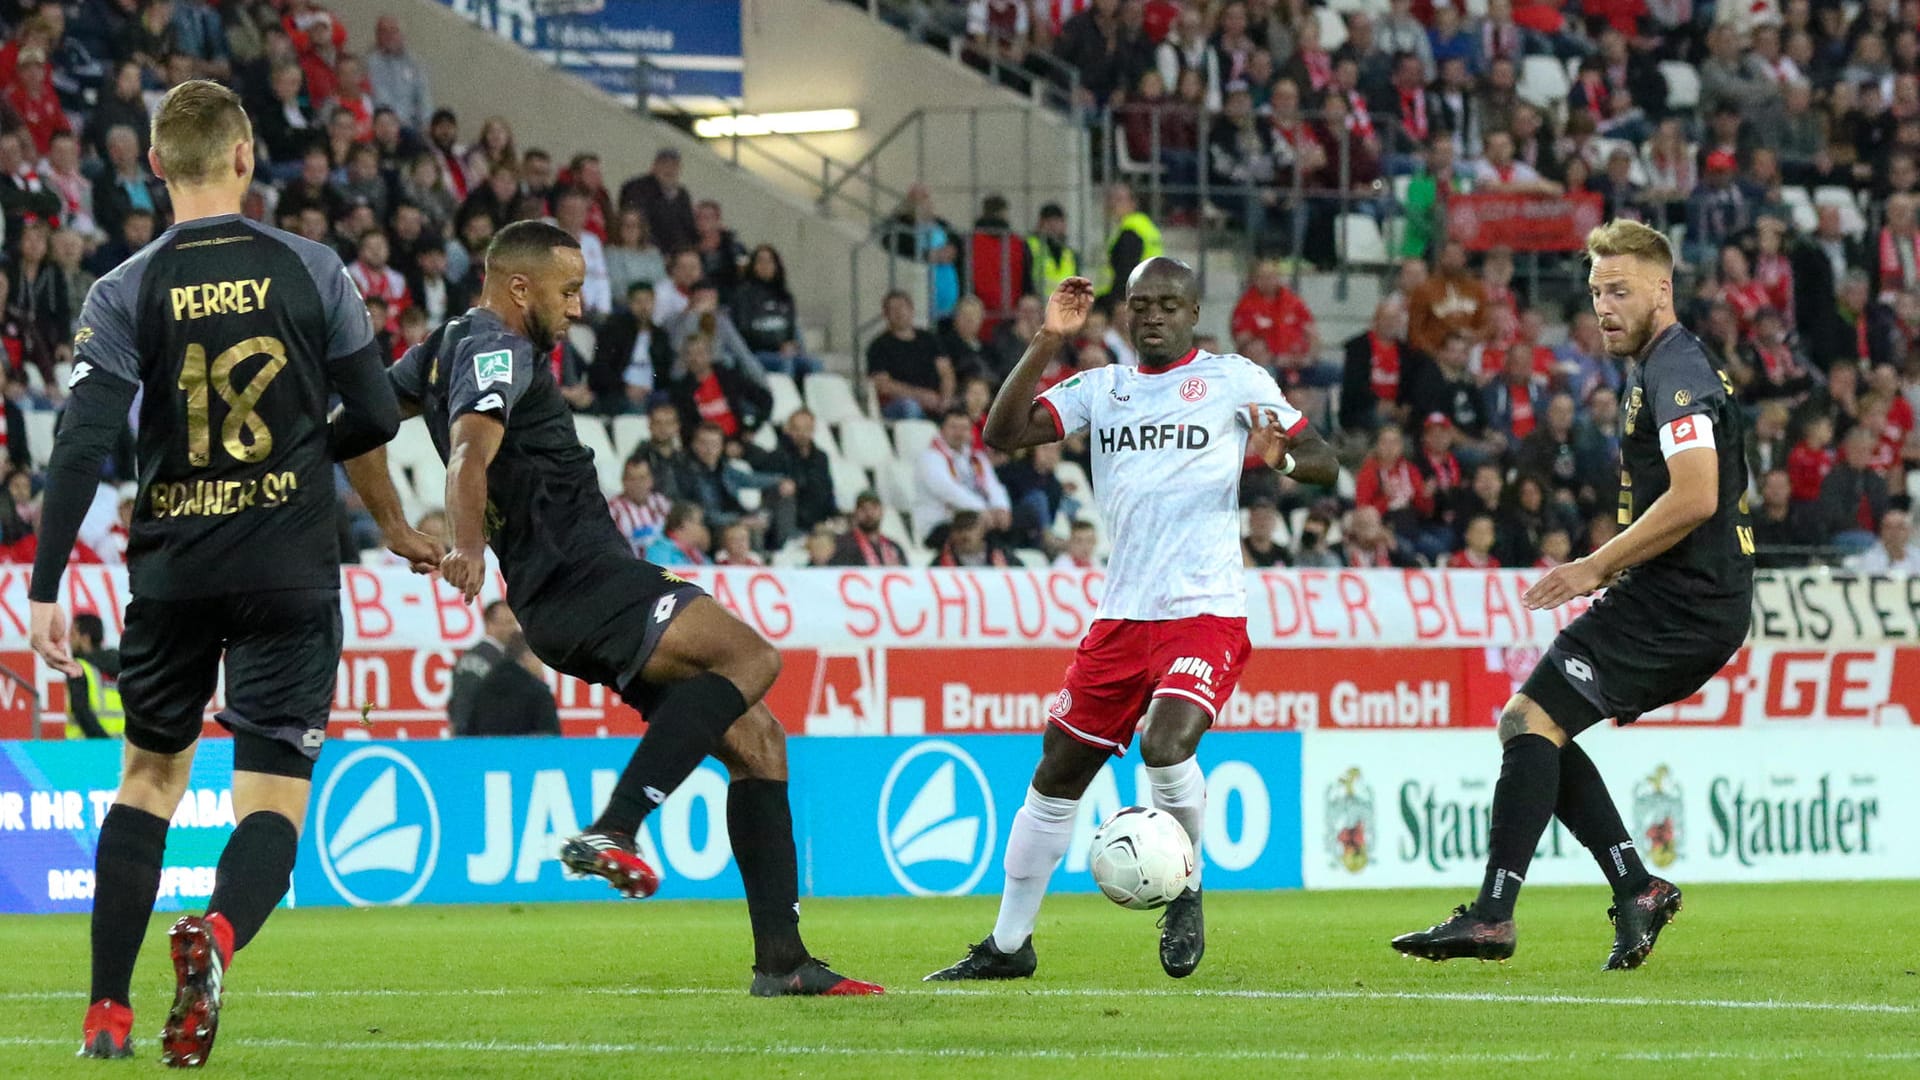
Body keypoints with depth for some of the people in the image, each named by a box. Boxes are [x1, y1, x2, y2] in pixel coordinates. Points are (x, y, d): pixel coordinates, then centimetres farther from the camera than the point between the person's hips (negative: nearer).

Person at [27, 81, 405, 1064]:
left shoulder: (127, 292, -3)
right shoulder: (311, 271, -2)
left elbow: (82, 448, -10)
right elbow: (376, 419, 2)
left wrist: (44, 590, -8)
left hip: (172, 569, 1)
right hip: (291, 569, -1)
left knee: (150, 772, 19)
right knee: (272, 802, 0)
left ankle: (107, 1013, 16)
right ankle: (220, 932, -33)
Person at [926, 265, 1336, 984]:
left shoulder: (1234, 379, 3)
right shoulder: (1101, 389, 13)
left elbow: (1324, 464, 2)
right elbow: (1002, 434, 2)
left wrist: (1281, 459, -21)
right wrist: (1048, 342, -5)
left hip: (1206, 610, -5)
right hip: (1121, 617, 5)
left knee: (1165, 747, -27)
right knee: (1057, 775, 7)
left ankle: (1186, 893, -1)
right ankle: (1007, 945, 20)